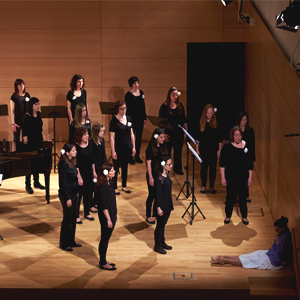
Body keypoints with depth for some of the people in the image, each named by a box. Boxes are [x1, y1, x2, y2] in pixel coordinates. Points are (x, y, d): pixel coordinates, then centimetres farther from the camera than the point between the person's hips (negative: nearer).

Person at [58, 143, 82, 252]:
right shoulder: (63, 164, -18)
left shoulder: (72, 162, 7)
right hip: (66, 194, -8)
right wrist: (67, 198, -19)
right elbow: (62, 182, -19)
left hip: (74, 193, 8)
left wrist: (77, 180, 0)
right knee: (67, 219, 1)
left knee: (73, 218, 15)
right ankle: (64, 244, 13)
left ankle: (71, 241, 28)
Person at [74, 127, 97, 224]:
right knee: (79, 195, 1)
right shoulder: (76, 147, -16)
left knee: (88, 194, 15)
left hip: (89, 173, 7)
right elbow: (76, 164, -16)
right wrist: (79, 177, -19)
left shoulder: (88, 145, 5)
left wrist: (94, 171, 14)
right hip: (81, 174, -7)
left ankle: (87, 213, 28)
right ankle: (76, 216, 10)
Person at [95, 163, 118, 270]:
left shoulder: (109, 183, 6)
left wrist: (115, 214, 19)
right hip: (106, 216, -9)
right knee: (104, 239, 3)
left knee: (106, 238, 17)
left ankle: (103, 261, 29)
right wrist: (108, 219, -20)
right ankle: (103, 263, 14)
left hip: (111, 215, 9)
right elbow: (104, 206, -22)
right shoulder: (103, 186, -22)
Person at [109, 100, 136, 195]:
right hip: (118, 149, -5)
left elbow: (131, 134, 11)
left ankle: (124, 186, 27)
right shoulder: (114, 120, -12)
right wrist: (113, 151, -15)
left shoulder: (128, 119, 4)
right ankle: (115, 187, 16)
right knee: (116, 167, 6)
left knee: (125, 167, 15)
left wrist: (133, 147, 8)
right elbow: (112, 137, -12)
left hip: (127, 148, 5)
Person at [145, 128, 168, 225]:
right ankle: (148, 216, 17)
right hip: (153, 175, -5)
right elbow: (148, 163, -13)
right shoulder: (150, 148, -13)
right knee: (152, 195, 4)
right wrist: (150, 178, -15)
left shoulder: (163, 147, 3)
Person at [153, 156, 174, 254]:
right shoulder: (159, 179, -23)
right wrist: (158, 208, -19)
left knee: (163, 224, 21)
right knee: (160, 225, 6)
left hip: (168, 205, 8)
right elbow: (158, 194, -21)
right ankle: (157, 246, 21)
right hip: (161, 206, -8)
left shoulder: (167, 175, 3)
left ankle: (162, 242, 36)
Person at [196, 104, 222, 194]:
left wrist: (219, 150, -2)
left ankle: (212, 186, 16)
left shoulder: (216, 123, -3)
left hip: (214, 149, -1)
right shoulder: (201, 122, -1)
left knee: (213, 168, 5)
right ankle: (203, 186, 18)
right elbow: (197, 137, 3)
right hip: (203, 149, 1)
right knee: (204, 167, 7)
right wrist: (197, 149, 1)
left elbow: (220, 138, 1)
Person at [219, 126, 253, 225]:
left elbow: (250, 164, 6)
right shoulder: (227, 146, -7)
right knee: (230, 196, 7)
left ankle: (244, 216, 22)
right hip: (230, 177, -2)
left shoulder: (246, 146, 0)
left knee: (243, 196, 7)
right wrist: (223, 177, -8)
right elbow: (222, 163, -5)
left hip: (243, 177, 2)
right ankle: (228, 216, 23)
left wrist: (250, 177, 4)